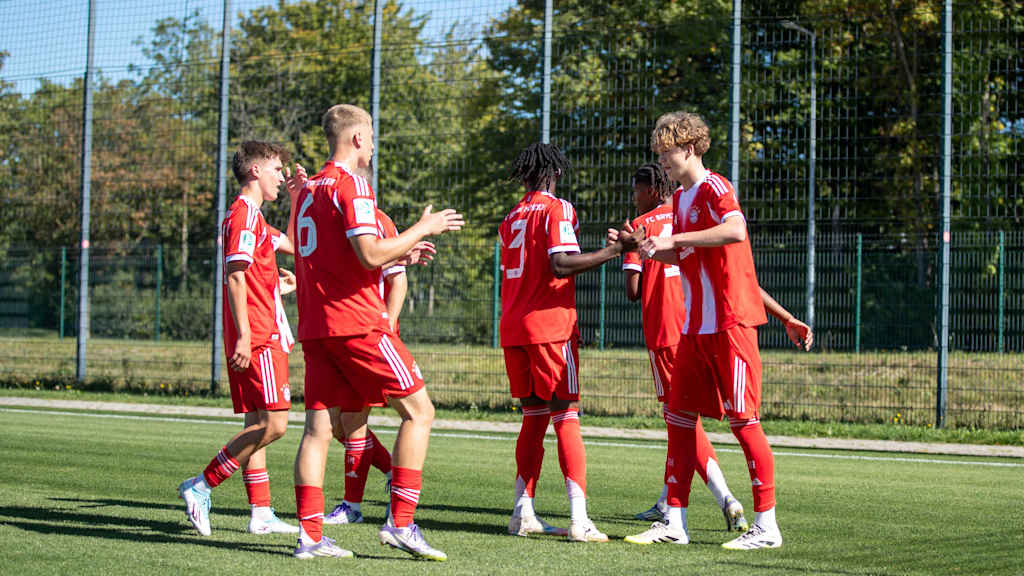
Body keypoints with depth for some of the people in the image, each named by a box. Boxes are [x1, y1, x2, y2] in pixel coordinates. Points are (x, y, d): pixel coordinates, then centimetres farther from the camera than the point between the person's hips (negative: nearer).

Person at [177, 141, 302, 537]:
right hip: (257, 337, -11)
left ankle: (261, 513, 9)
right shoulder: (244, 215, -10)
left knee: (258, 424, 9)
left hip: (261, 338, 11)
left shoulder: (252, 216, 21)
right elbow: (235, 275, -18)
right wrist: (243, 336, -23)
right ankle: (201, 486, -12)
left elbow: (291, 244, 34)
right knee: (272, 423, -14)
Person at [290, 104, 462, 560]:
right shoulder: (351, 184, -9)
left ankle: (310, 535, -1)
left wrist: (398, 252, 24)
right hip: (357, 322, -8)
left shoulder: (307, 190, 19)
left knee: (318, 427, 4)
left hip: (315, 327, 8)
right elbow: (369, 254, -19)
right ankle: (400, 523, -6)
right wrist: (423, 228, -7)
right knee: (418, 410, -1)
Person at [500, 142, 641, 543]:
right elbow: (560, 264, -18)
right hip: (550, 327, -6)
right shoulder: (557, 209, -5)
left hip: (513, 329, 6)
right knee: (567, 419, -7)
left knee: (533, 418, 14)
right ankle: (579, 521, -14)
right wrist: (615, 249, -16)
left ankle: (523, 514, 10)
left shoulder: (511, 218, 15)